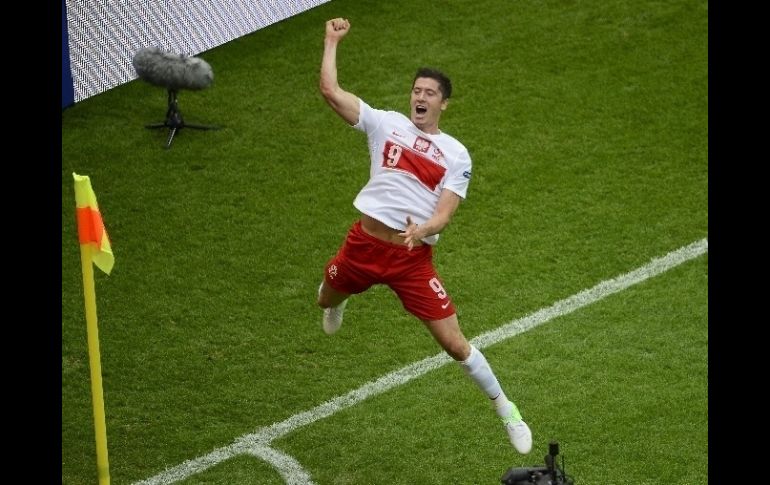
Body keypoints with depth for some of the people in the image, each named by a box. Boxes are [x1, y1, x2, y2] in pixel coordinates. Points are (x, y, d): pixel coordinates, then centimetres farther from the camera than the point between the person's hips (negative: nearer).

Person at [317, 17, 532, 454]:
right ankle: (338, 301, 67)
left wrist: (422, 230, -31)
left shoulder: (456, 155, -1)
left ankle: (506, 410, 13)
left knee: (454, 343, -6)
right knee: (326, 302, 26)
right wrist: (332, 42, 0)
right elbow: (331, 91, -4)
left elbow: (444, 214, -9)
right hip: (365, 243, 3)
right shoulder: (385, 123, 3)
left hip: (414, 258, -2)